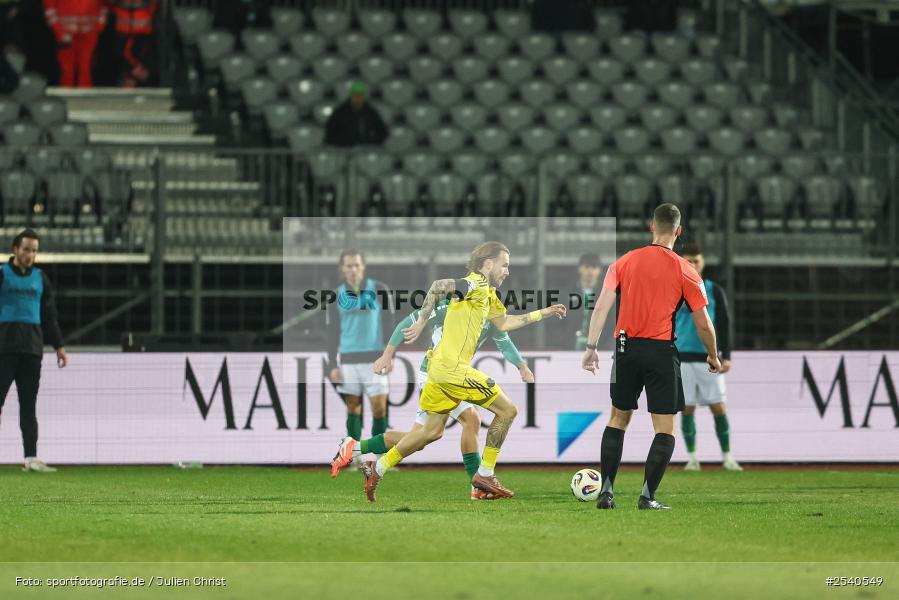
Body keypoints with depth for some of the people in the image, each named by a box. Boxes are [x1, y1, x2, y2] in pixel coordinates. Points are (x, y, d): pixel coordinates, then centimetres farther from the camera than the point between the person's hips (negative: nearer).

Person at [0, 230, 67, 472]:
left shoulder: (40, 278, 15)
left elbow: (49, 315, 20)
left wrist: (58, 346, 17)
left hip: (32, 350, 5)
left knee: (29, 406, 3)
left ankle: (31, 457, 0)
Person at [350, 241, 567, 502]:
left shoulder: (487, 293, 18)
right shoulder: (477, 284, -12)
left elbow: (503, 323, 30)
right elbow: (439, 286, -25)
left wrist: (543, 314, 29)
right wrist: (421, 322, -26)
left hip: (441, 367, 10)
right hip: (453, 368, -10)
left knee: (433, 431, 16)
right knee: (507, 410, -2)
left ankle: (378, 468, 18)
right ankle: (484, 475, 4)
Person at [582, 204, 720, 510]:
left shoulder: (624, 262, 6)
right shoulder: (684, 270, -1)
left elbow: (601, 307, -2)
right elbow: (703, 324, 0)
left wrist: (591, 346, 0)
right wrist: (713, 357, 15)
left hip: (626, 348, 3)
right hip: (661, 352, -3)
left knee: (618, 419, 18)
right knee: (665, 429, 3)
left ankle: (606, 490, 10)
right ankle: (647, 495, -6)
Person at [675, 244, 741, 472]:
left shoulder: (714, 291, 5)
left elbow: (724, 324, 6)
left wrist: (726, 356, -2)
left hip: (709, 358, 0)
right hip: (682, 358, 0)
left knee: (718, 408, -3)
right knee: (687, 408, 0)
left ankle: (727, 457, 4)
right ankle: (692, 457, 8)